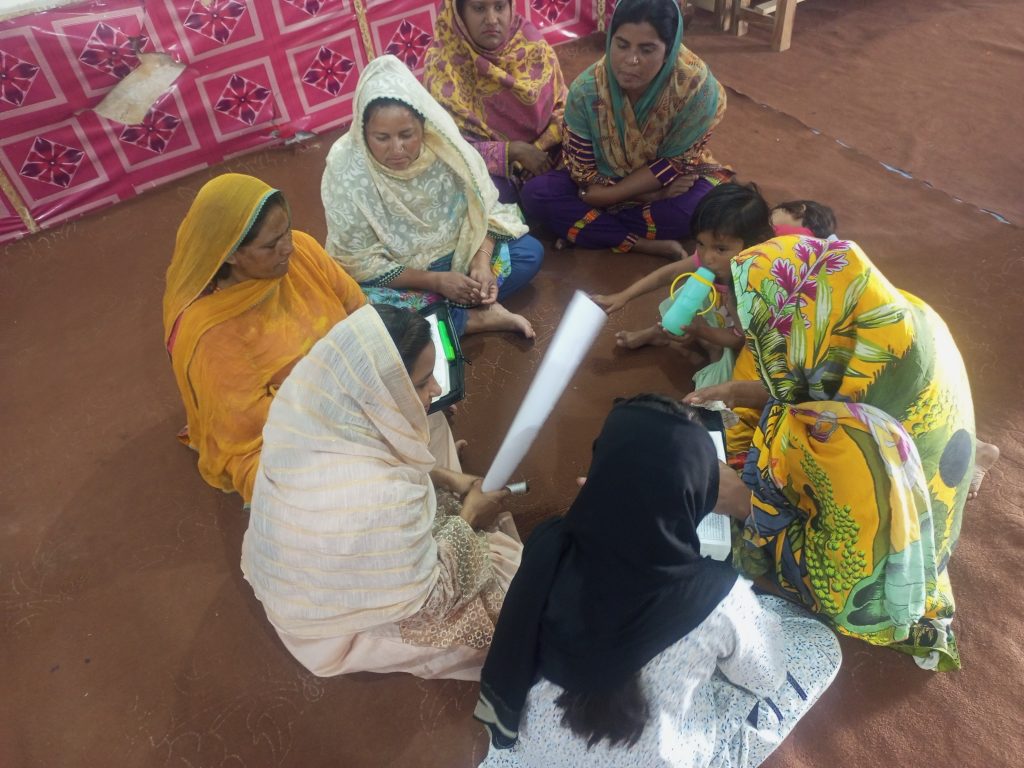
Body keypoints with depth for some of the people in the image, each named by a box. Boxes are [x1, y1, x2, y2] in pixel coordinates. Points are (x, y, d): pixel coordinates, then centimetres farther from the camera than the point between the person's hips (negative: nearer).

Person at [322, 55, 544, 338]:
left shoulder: (444, 143, -17)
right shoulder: (345, 169, -23)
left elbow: (484, 208, -6)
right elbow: (359, 263, -18)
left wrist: (481, 262, -25)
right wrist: (435, 280, -25)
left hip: (458, 254, 3)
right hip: (394, 278, -2)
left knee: (530, 252, -11)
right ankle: (474, 318, -19)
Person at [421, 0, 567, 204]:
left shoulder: (531, 44, -6)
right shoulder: (444, 66, -16)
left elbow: (562, 106, 2)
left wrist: (540, 147, -17)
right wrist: (514, 151, -25)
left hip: (543, 152, 4)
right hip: (488, 164, -3)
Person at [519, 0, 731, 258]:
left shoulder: (697, 86, -25)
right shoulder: (586, 90, -21)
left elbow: (675, 163, -18)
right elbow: (582, 174, -16)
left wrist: (608, 195, -25)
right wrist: (650, 195, -25)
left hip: (673, 180, -1)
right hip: (606, 181, 1)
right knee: (535, 194, -22)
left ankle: (588, 230, -18)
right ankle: (646, 244, -25)